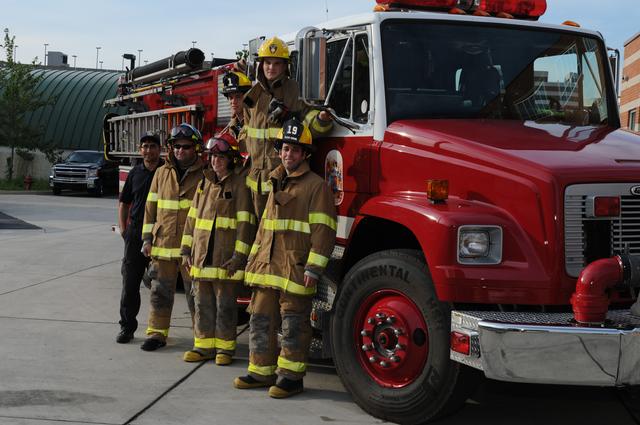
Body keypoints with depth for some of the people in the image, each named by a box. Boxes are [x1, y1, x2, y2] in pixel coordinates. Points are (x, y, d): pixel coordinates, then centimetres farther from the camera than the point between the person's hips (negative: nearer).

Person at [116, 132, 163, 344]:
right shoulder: (135, 173, 9)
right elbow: (124, 203, 16)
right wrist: (123, 229, 7)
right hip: (135, 236, 3)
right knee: (129, 284, 3)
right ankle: (127, 327, 10)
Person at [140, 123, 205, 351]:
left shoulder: (204, 175, -1)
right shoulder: (161, 173, 9)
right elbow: (151, 207, 10)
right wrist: (147, 238, 5)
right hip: (163, 244, 4)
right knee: (161, 291, 9)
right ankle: (157, 333, 19)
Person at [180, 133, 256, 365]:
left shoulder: (239, 185, -6)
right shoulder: (205, 183, 13)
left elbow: (245, 223, -10)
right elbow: (192, 217, 16)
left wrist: (238, 256, -16)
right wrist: (187, 249, 11)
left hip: (225, 257, -6)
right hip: (201, 256, 6)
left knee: (225, 304, 1)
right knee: (203, 303, 10)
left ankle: (225, 347, 11)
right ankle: (204, 345, 19)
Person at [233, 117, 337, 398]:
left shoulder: (316, 185, -6)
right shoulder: (276, 184, 19)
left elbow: (323, 229, -12)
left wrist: (313, 267, -18)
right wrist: (254, 258, 21)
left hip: (295, 269, -8)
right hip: (267, 267, 8)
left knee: (294, 325, -1)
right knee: (261, 319, 11)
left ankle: (291, 376, 8)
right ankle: (261, 371, 22)